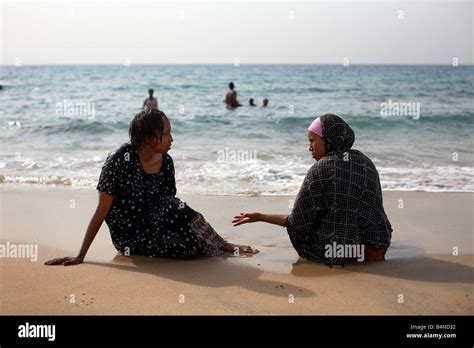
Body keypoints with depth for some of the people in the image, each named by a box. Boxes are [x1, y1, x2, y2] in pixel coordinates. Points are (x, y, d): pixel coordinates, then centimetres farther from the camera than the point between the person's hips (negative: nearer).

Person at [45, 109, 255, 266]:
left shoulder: (166, 161, -4)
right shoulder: (120, 161, -21)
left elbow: (170, 204, 6)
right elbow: (101, 213, -17)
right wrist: (80, 256, -16)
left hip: (154, 224, 5)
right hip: (129, 237, -5)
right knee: (189, 246, -26)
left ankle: (222, 245, -4)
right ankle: (223, 247, 2)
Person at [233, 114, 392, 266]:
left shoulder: (319, 170, -14)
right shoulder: (366, 162, 2)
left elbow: (298, 222, -9)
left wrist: (260, 217, 1)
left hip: (334, 253, -4)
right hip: (378, 246, 5)